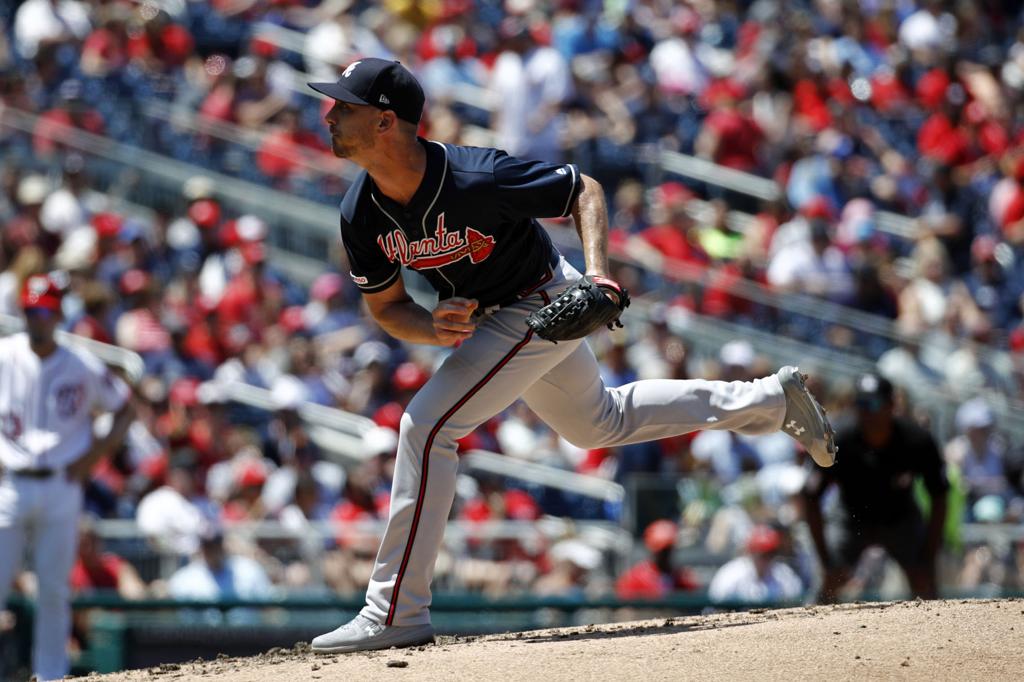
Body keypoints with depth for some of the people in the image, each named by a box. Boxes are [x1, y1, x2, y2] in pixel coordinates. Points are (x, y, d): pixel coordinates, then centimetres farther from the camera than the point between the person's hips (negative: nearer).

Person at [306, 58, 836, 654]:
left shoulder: (476, 179, -34)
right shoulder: (361, 214, -16)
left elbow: (584, 190, -19)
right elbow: (385, 306, -4)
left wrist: (597, 271, -33)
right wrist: (436, 328, -26)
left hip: (542, 307, -8)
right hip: (486, 316, 8)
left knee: (428, 425, -20)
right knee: (599, 423, 26)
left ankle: (397, 614, -15)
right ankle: (770, 399, 41)